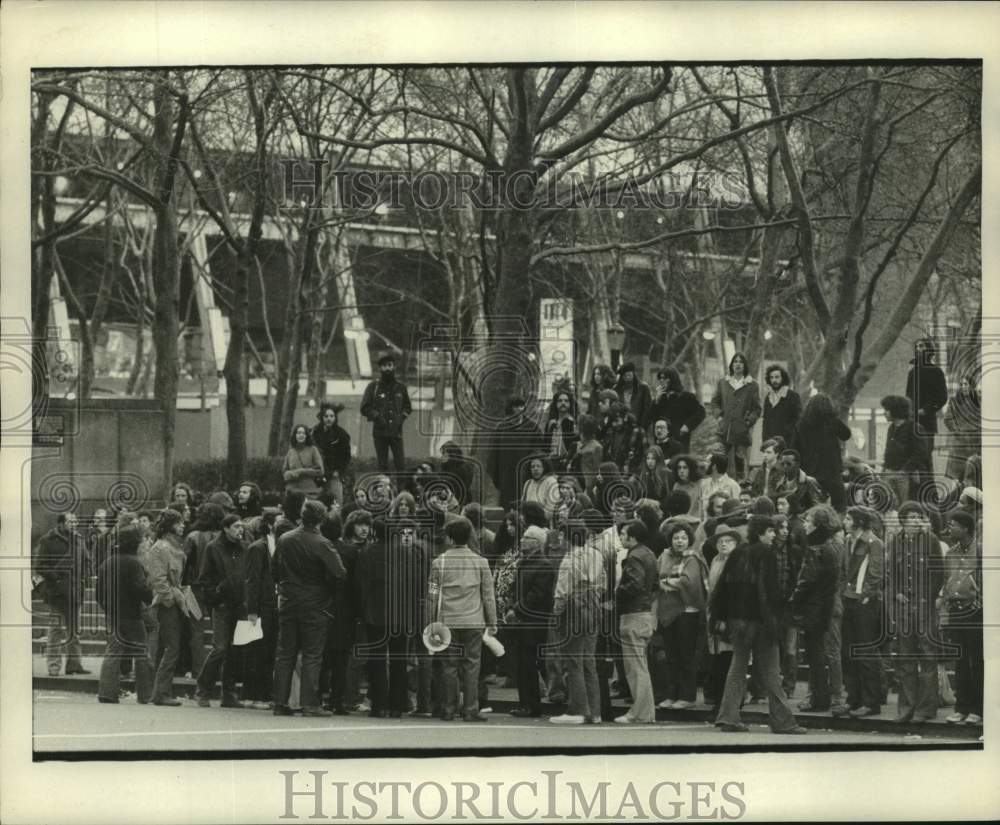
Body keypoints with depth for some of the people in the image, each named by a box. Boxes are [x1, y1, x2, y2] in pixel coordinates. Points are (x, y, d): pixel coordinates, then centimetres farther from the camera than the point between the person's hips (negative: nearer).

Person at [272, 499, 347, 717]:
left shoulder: (284, 540, -1)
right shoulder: (321, 544, -14)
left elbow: (274, 571, 6)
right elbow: (339, 573, -18)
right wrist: (328, 591, 0)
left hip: (288, 602, 4)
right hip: (314, 605, -4)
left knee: (285, 654, 9)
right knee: (312, 655, 1)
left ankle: (280, 703, 9)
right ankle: (310, 704, -2)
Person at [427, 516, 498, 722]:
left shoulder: (439, 562, 0)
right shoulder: (480, 562, 1)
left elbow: (432, 595, 2)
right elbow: (488, 595, 4)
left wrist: (434, 621, 11)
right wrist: (492, 623, 11)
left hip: (447, 621, 0)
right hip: (473, 621, 0)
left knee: (450, 666, 6)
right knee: (471, 665, 1)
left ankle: (449, 710, 7)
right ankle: (470, 710, -1)